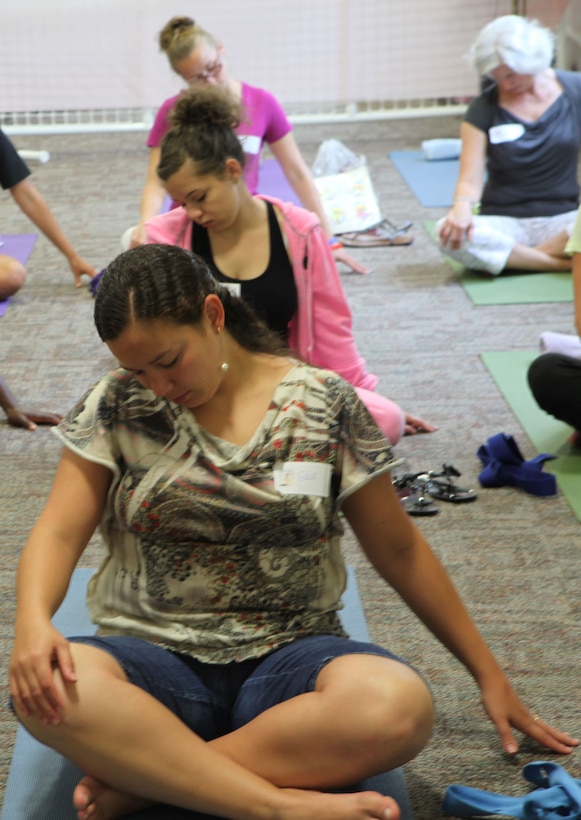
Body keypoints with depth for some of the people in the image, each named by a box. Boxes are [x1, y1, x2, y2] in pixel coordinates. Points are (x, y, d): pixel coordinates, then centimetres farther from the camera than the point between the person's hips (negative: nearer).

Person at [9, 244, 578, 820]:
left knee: (399, 705, -33)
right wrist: (32, 621, -25)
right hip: (156, 659, 0)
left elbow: (398, 549, 6)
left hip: (289, 655, 0)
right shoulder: (118, 405, 3)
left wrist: (489, 675, 7)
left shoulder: (325, 404, 0)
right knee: (47, 686, -33)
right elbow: (59, 531, -2)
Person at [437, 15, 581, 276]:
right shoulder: (483, 108, 0)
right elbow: (470, 179, -5)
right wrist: (462, 206, -30)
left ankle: (504, 258, -18)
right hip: (504, 222, 1)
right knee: (450, 233, -33)